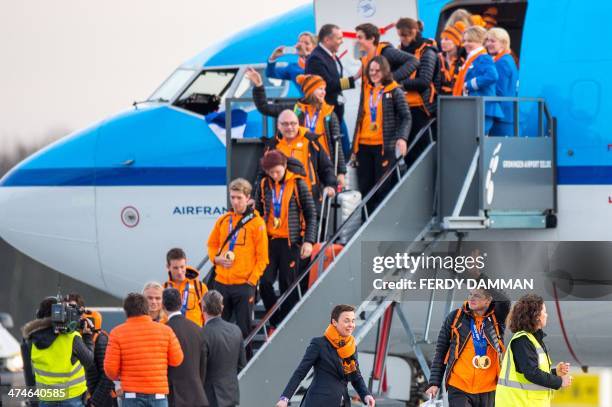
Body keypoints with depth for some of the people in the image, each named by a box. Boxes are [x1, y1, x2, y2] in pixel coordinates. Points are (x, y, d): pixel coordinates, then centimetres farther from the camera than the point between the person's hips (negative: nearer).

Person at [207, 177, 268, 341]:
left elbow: (262, 257, -5)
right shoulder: (223, 220, 9)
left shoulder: (256, 222, -5)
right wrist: (216, 258, -1)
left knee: (244, 328, 1)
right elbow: (212, 244, 21)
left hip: (244, 284, -4)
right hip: (221, 283, 4)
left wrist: (252, 280, -11)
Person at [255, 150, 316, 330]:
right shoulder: (264, 185, 5)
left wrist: (309, 241, -8)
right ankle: (276, 321, 9)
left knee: (288, 286, 1)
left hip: (290, 241, -3)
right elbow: (258, 212, 16)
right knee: (264, 282, -7)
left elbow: (311, 214, -2)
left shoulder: (297, 184, -5)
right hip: (269, 240, 3)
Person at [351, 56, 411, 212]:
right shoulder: (366, 90, 15)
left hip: (383, 146, -5)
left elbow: (406, 117, -4)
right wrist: (354, 148, 20)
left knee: (382, 188, -4)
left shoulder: (394, 91, -1)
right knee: (365, 187, 5)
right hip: (364, 146, 5)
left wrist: (402, 137, -22)